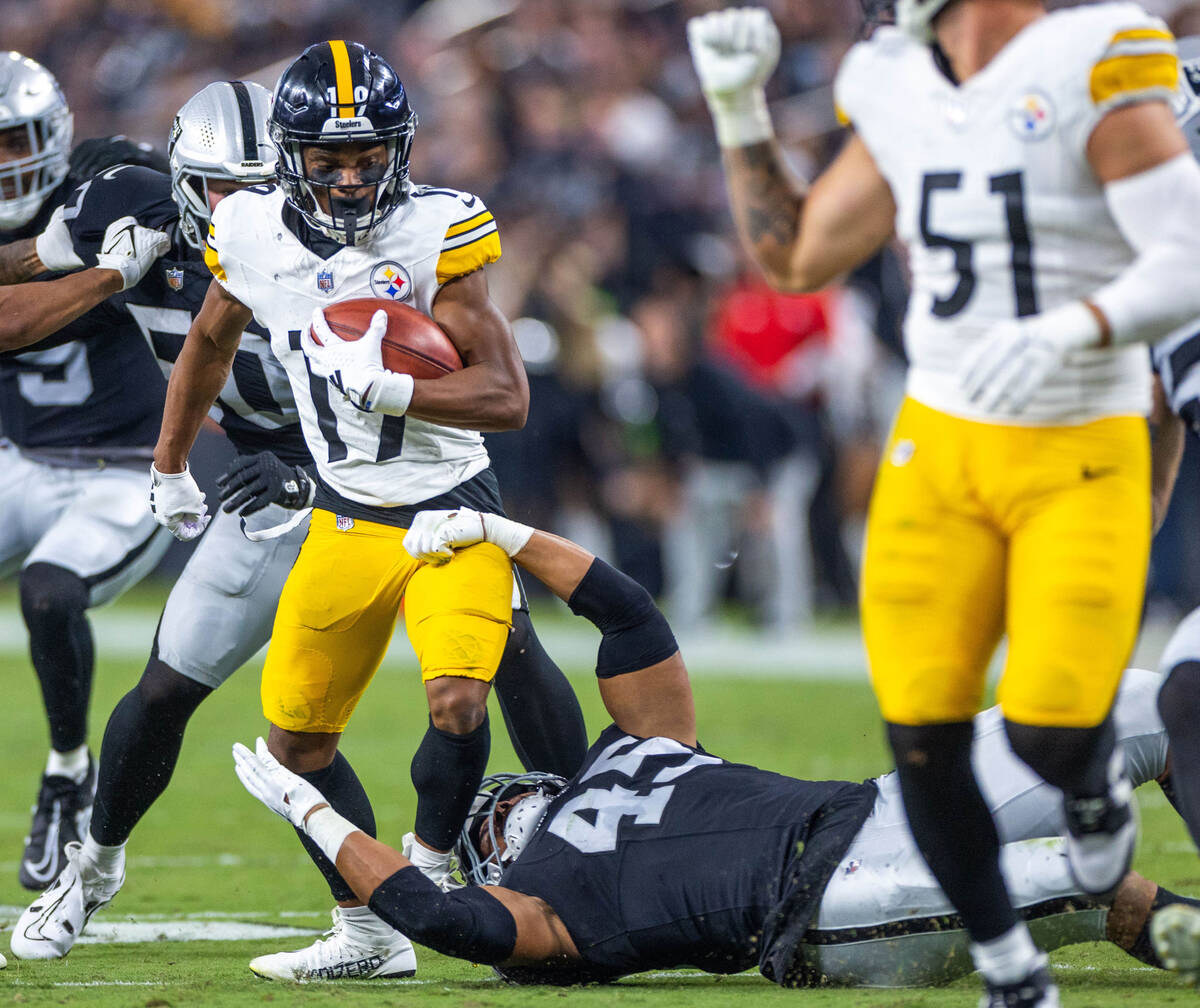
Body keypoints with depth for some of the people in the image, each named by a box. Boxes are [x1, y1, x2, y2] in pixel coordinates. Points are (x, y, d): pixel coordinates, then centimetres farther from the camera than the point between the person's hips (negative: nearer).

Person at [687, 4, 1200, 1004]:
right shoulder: (903, 95, 5)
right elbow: (793, 255, 15)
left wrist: (1069, 331, -34)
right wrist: (740, 108, 6)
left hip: (1083, 457, -5)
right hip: (944, 445, 5)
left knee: (1051, 734, -14)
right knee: (923, 740, -2)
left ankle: (1094, 783, 25)